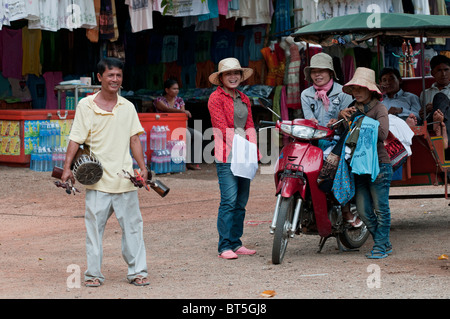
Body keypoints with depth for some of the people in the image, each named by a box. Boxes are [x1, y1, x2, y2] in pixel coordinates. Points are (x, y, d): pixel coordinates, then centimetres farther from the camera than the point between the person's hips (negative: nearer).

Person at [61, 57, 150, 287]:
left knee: (132, 225, 4)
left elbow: (134, 139, 12)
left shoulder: (127, 107, 9)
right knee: (94, 226, 2)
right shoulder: (86, 106, 0)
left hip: (125, 178, 3)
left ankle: (137, 271, 12)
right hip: (97, 179, -2)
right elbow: (76, 139, -1)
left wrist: (142, 167, 4)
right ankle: (93, 274, 11)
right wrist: (67, 168, -9)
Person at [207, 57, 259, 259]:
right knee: (229, 201, -11)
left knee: (241, 201, 7)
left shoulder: (244, 99, 18)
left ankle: (236, 243, 14)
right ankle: (224, 246, -7)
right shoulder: (216, 98, -2)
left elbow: (249, 127, 15)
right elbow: (223, 128, -9)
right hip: (226, 156, -7)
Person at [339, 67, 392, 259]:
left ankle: (380, 246, 4)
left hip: (379, 165, -6)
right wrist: (341, 116, -6)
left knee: (380, 208, -3)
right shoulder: (354, 108, 16)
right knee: (363, 210, 4)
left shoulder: (379, 108, -4)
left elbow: (382, 134, -18)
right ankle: (385, 243, 17)